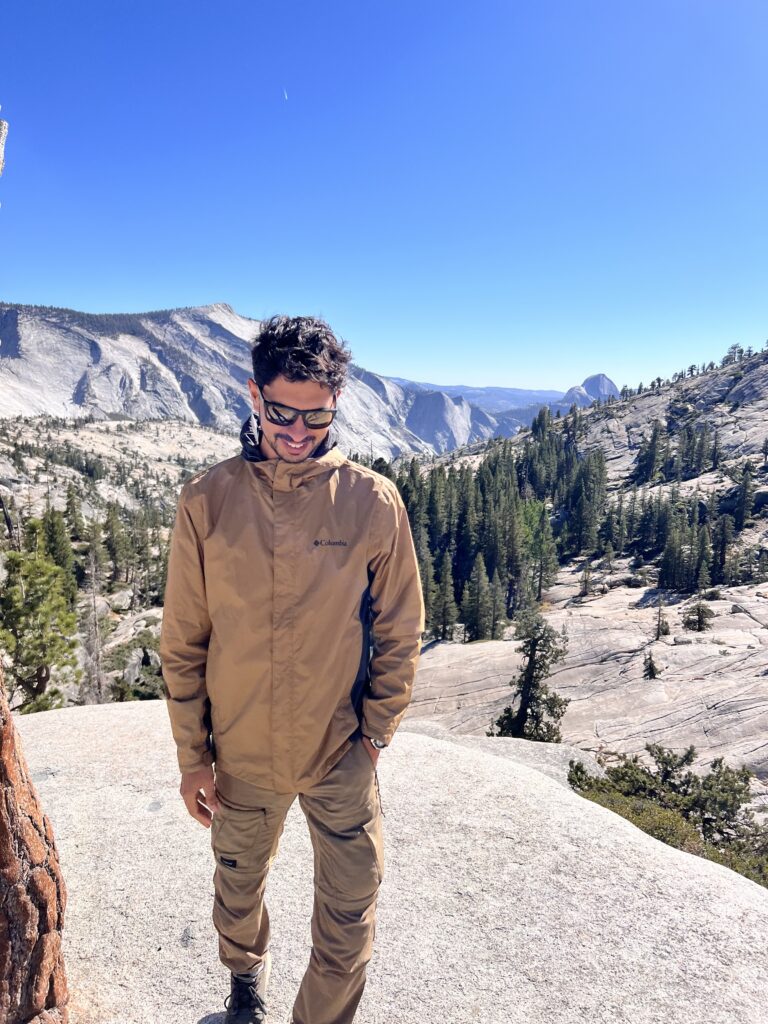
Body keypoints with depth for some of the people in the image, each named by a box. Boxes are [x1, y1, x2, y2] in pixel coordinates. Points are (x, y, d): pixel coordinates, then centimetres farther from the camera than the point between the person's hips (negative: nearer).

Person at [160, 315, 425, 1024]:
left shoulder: (374, 501, -12)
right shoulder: (207, 501, -11)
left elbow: (400, 633, -2)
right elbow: (183, 643, -4)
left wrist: (376, 732, -2)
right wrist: (192, 757, -1)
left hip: (342, 753, -1)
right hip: (240, 755, 2)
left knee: (349, 920, 11)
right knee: (238, 891, 26)